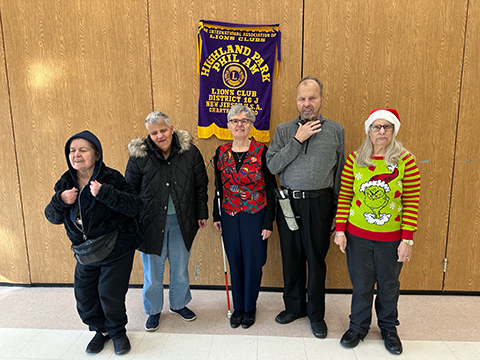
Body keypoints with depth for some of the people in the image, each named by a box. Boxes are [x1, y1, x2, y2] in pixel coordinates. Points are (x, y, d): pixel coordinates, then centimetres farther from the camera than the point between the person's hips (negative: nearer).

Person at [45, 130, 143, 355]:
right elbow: (52, 217, 5)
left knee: (109, 294, 1)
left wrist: (105, 193, -35)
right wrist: (60, 200, -17)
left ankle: (117, 331, 31)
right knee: (84, 295, 12)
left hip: (117, 249, -5)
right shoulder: (66, 183, 1)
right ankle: (101, 330, 39)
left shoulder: (111, 178, -17)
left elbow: (136, 206, -24)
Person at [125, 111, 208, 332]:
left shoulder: (190, 151, -6)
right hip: (151, 222, -1)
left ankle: (178, 304, 43)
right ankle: (153, 310, 36)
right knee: (153, 270, 11)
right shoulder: (139, 156, -9)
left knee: (180, 267, 17)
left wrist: (202, 213, 5)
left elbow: (201, 185, 4)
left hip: (181, 220, 2)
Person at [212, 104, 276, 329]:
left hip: (255, 215, -3)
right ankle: (238, 307, 32)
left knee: (253, 262, 6)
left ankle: (250, 308, 29)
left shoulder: (261, 151, -8)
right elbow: (218, 187, 10)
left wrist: (268, 222, -9)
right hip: (230, 215, 3)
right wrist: (216, 215, 9)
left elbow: (271, 188, -7)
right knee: (235, 262, 13)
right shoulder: (221, 152, 3)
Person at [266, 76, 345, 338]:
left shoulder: (336, 131, 3)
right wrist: (297, 140, -13)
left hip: (319, 203, -1)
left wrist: (336, 211, 4)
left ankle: (316, 314, 28)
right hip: (288, 202, 2)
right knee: (291, 258, 13)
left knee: (316, 260, 8)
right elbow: (272, 166, -7)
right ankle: (294, 306, 35)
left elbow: (340, 174, 5)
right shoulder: (283, 130, 4)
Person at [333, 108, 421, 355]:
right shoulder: (355, 159, -2)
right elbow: (344, 197, 0)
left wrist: (407, 239, -9)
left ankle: (388, 329, 40)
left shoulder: (405, 161, -5)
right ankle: (358, 326, 35)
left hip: (391, 238, 0)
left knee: (389, 285, 15)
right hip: (357, 235, 1)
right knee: (361, 284, 12)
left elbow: (412, 203, -6)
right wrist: (340, 230, -4)